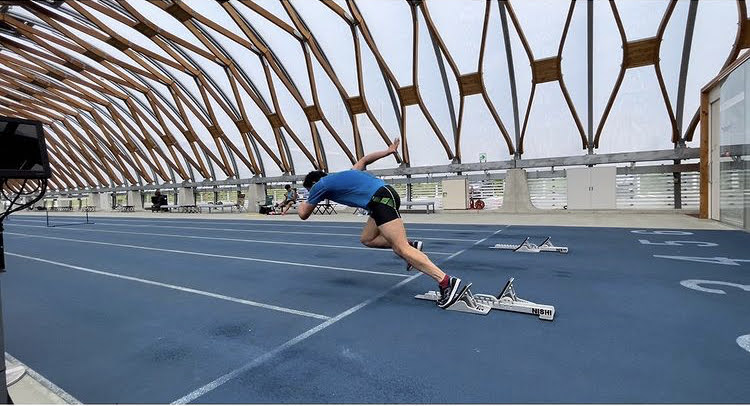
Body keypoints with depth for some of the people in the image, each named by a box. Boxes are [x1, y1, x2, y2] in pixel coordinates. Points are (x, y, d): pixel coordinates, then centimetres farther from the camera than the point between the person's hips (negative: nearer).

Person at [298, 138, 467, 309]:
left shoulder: (320, 185, 7)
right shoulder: (341, 176, 30)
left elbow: (304, 215, 17)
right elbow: (364, 160, 38)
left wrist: (302, 205, 40)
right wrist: (388, 151, 37)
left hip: (381, 200, -9)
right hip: (385, 193, 9)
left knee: (402, 249, -12)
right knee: (366, 239, 18)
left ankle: (446, 282, -18)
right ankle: (411, 244, 12)